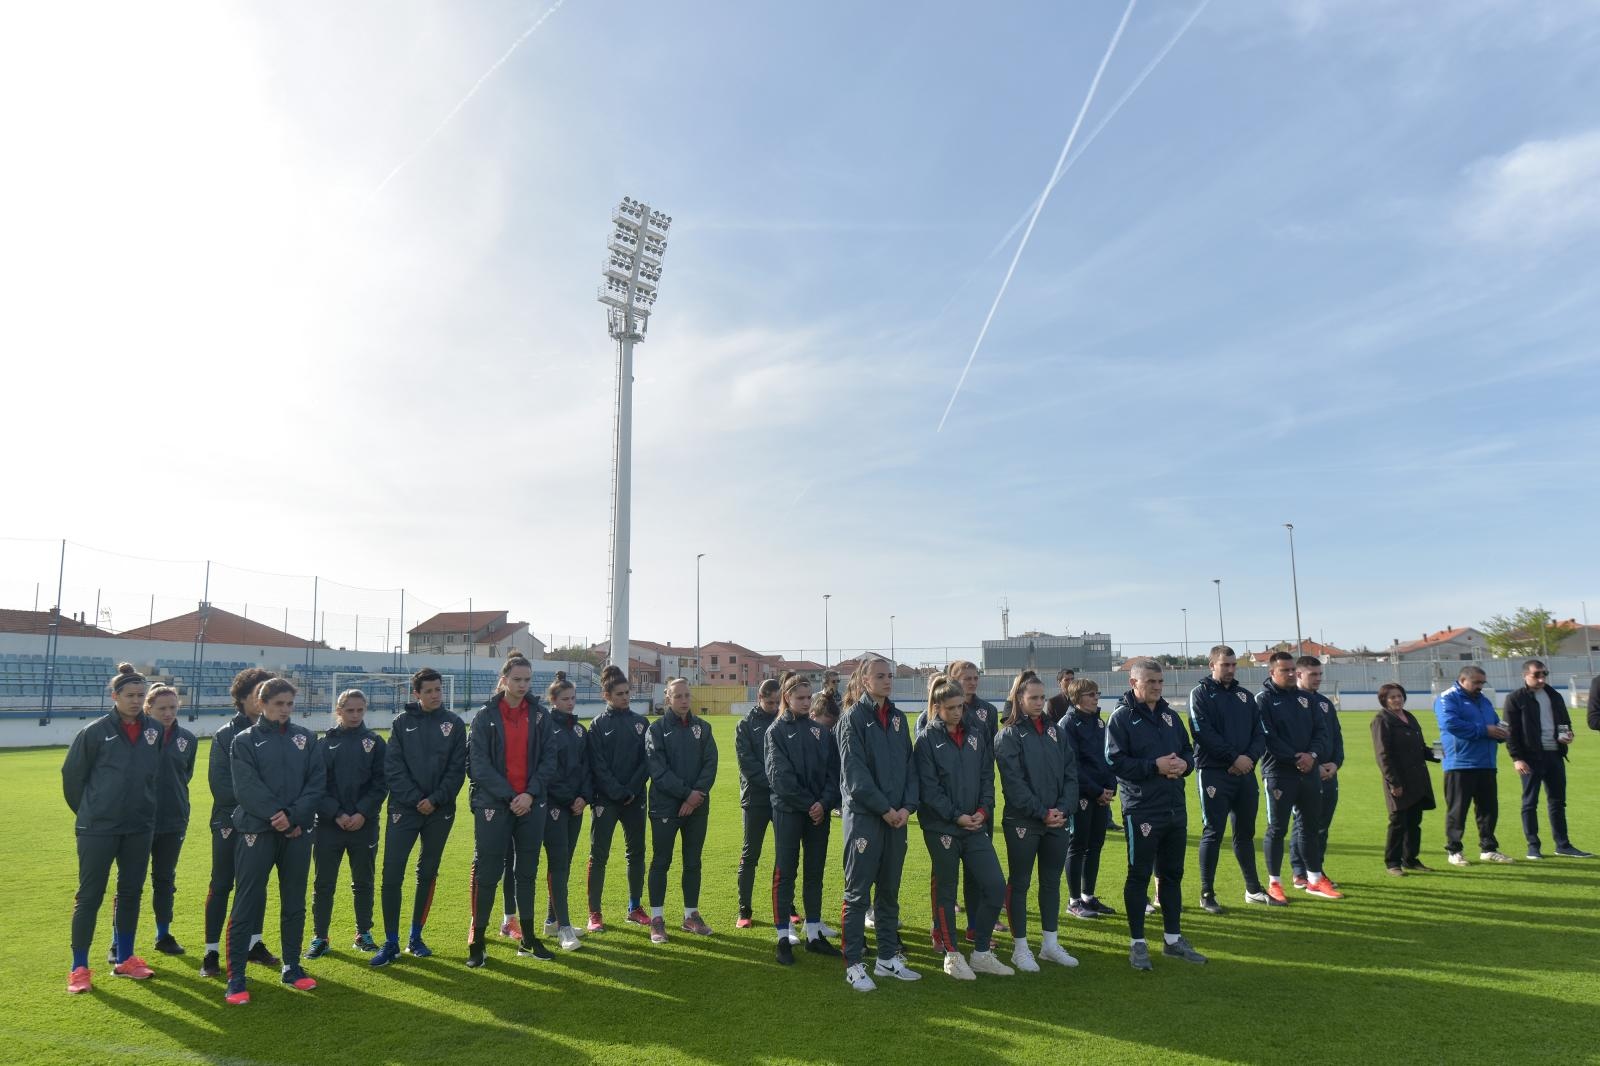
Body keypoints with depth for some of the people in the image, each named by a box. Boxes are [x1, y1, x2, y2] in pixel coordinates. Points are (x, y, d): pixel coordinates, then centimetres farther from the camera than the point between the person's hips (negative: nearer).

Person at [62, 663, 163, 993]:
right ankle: (79, 968, 15)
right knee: (89, 896, 3)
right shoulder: (95, 731, -10)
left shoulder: (154, 730, 0)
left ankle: (125, 959, 25)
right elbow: (72, 775, -1)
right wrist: (87, 811, 8)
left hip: (140, 827, 4)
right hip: (98, 828, -4)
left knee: (131, 893, 12)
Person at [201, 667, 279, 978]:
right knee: (221, 885, 4)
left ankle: (254, 943, 26)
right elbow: (219, 783, -10)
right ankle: (212, 951, 14)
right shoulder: (225, 736, -5)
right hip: (230, 821, -3)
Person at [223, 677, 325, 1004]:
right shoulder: (245, 740, 0)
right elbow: (246, 786, -10)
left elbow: (317, 781, 1)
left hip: (298, 831, 3)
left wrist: (295, 816, -12)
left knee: (294, 902, 11)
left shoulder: (305, 738, 8)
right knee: (246, 903, -2)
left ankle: (292, 967, 24)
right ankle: (235, 978, 7)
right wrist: (275, 813, -20)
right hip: (257, 830, -3)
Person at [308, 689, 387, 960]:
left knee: (363, 882, 9)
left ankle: (363, 934, 21)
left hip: (364, 823, 0)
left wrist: (362, 813, -13)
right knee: (323, 883, 4)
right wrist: (336, 814, -13)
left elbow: (381, 784, -1)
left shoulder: (375, 742, 3)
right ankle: (319, 937, 16)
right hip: (328, 824, 0)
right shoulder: (324, 743, 2)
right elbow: (317, 785, -2)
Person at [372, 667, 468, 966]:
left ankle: (415, 937, 23)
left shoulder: (454, 723, 3)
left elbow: (457, 769, 0)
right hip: (404, 807, -1)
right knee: (392, 875, -5)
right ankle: (391, 943, 7)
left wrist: (436, 799, -12)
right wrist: (415, 799, -13)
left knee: (428, 874, 10)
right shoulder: (402, 722, 1)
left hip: (440, 810, 1)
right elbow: (393, 766, -4)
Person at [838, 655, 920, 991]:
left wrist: (908, 806, -4)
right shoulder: (853, 718, -7)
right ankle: (853, 964, 8)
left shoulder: (898, 717, 11)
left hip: (897, 817, 6)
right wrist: (884, 808, -14)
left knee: (889, 890, 14)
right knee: (857, 891, 0)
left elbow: (909, 765, 10)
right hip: (864, 815, -6)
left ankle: (888, 957, 24)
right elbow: (854, 772, -13)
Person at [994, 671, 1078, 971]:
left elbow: (1071, 774, 6)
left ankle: (1050, 943, 26)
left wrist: (1064, 809, -7)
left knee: (1052, 881, 14)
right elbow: (1013, 782, -12)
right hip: (1022, 821, -5)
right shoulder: (1009, 735, -6)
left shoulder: (1057, 731, 9)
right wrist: (1042, 813, -15)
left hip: (1058, 821, 5)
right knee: (1019, 883, 4)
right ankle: (1020, 948, 14)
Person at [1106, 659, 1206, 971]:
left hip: (1176, 808, 7)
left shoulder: (1169, 715, 12)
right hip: (1141, 810, -7)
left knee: (1172, 874, 15)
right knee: (1139, 876, 2)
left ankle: (1173, 939, 29)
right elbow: (1116, 761, -15)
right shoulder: (1121, 717, -8)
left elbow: (1188, 750, 17)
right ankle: (1138, 943, 13)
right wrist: (1155, 766, -21)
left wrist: (1184, 764, -6)